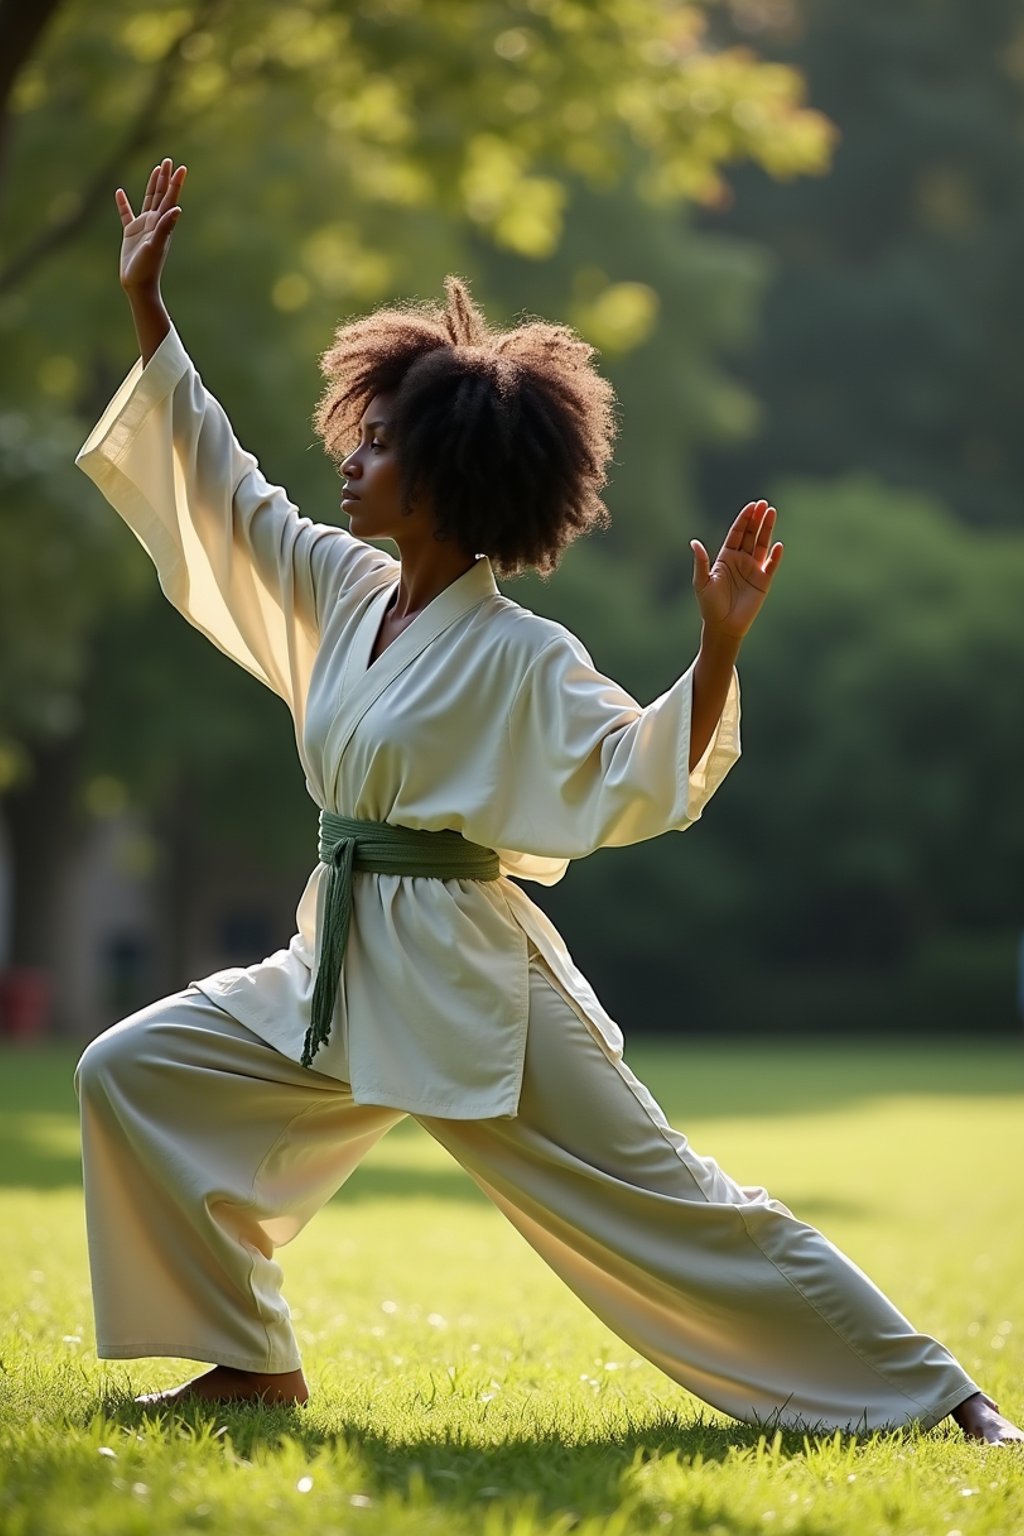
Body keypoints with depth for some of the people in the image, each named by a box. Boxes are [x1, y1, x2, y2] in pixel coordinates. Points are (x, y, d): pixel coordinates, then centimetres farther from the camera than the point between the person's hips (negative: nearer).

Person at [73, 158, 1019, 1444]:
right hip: (340, 973, 7)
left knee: (668, 1204, -6)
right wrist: (146, 306, 13)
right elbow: (218, 482, 13)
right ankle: (252, 1363, 12)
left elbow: (645, 780, -20)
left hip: (469, 984, -7)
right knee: (130, 1074, 4)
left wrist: (718, 650, -33)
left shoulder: (519, 656, -14)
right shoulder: (344, 593, 6)